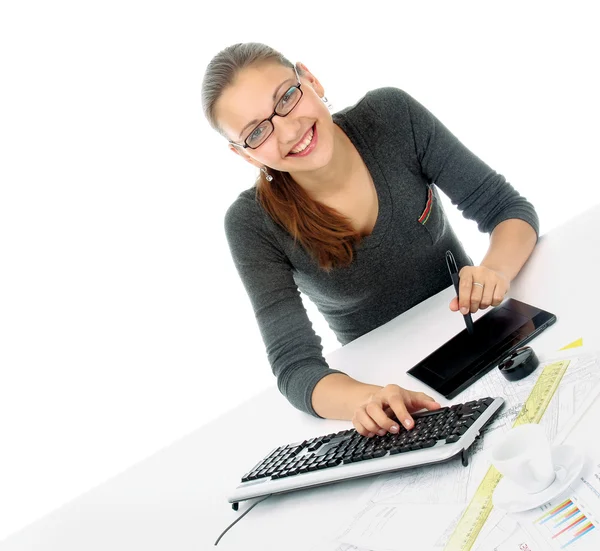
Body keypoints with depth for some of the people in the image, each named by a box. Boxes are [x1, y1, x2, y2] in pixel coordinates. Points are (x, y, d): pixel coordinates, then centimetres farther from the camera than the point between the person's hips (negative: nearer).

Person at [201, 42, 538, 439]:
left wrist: (494, 270, -29)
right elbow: (296, 368, -18)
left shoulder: (392, 114, -13)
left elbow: (509, 209, -8)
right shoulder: (253, 224, -16)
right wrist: (363, 400, -39)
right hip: (389, 387, -1)